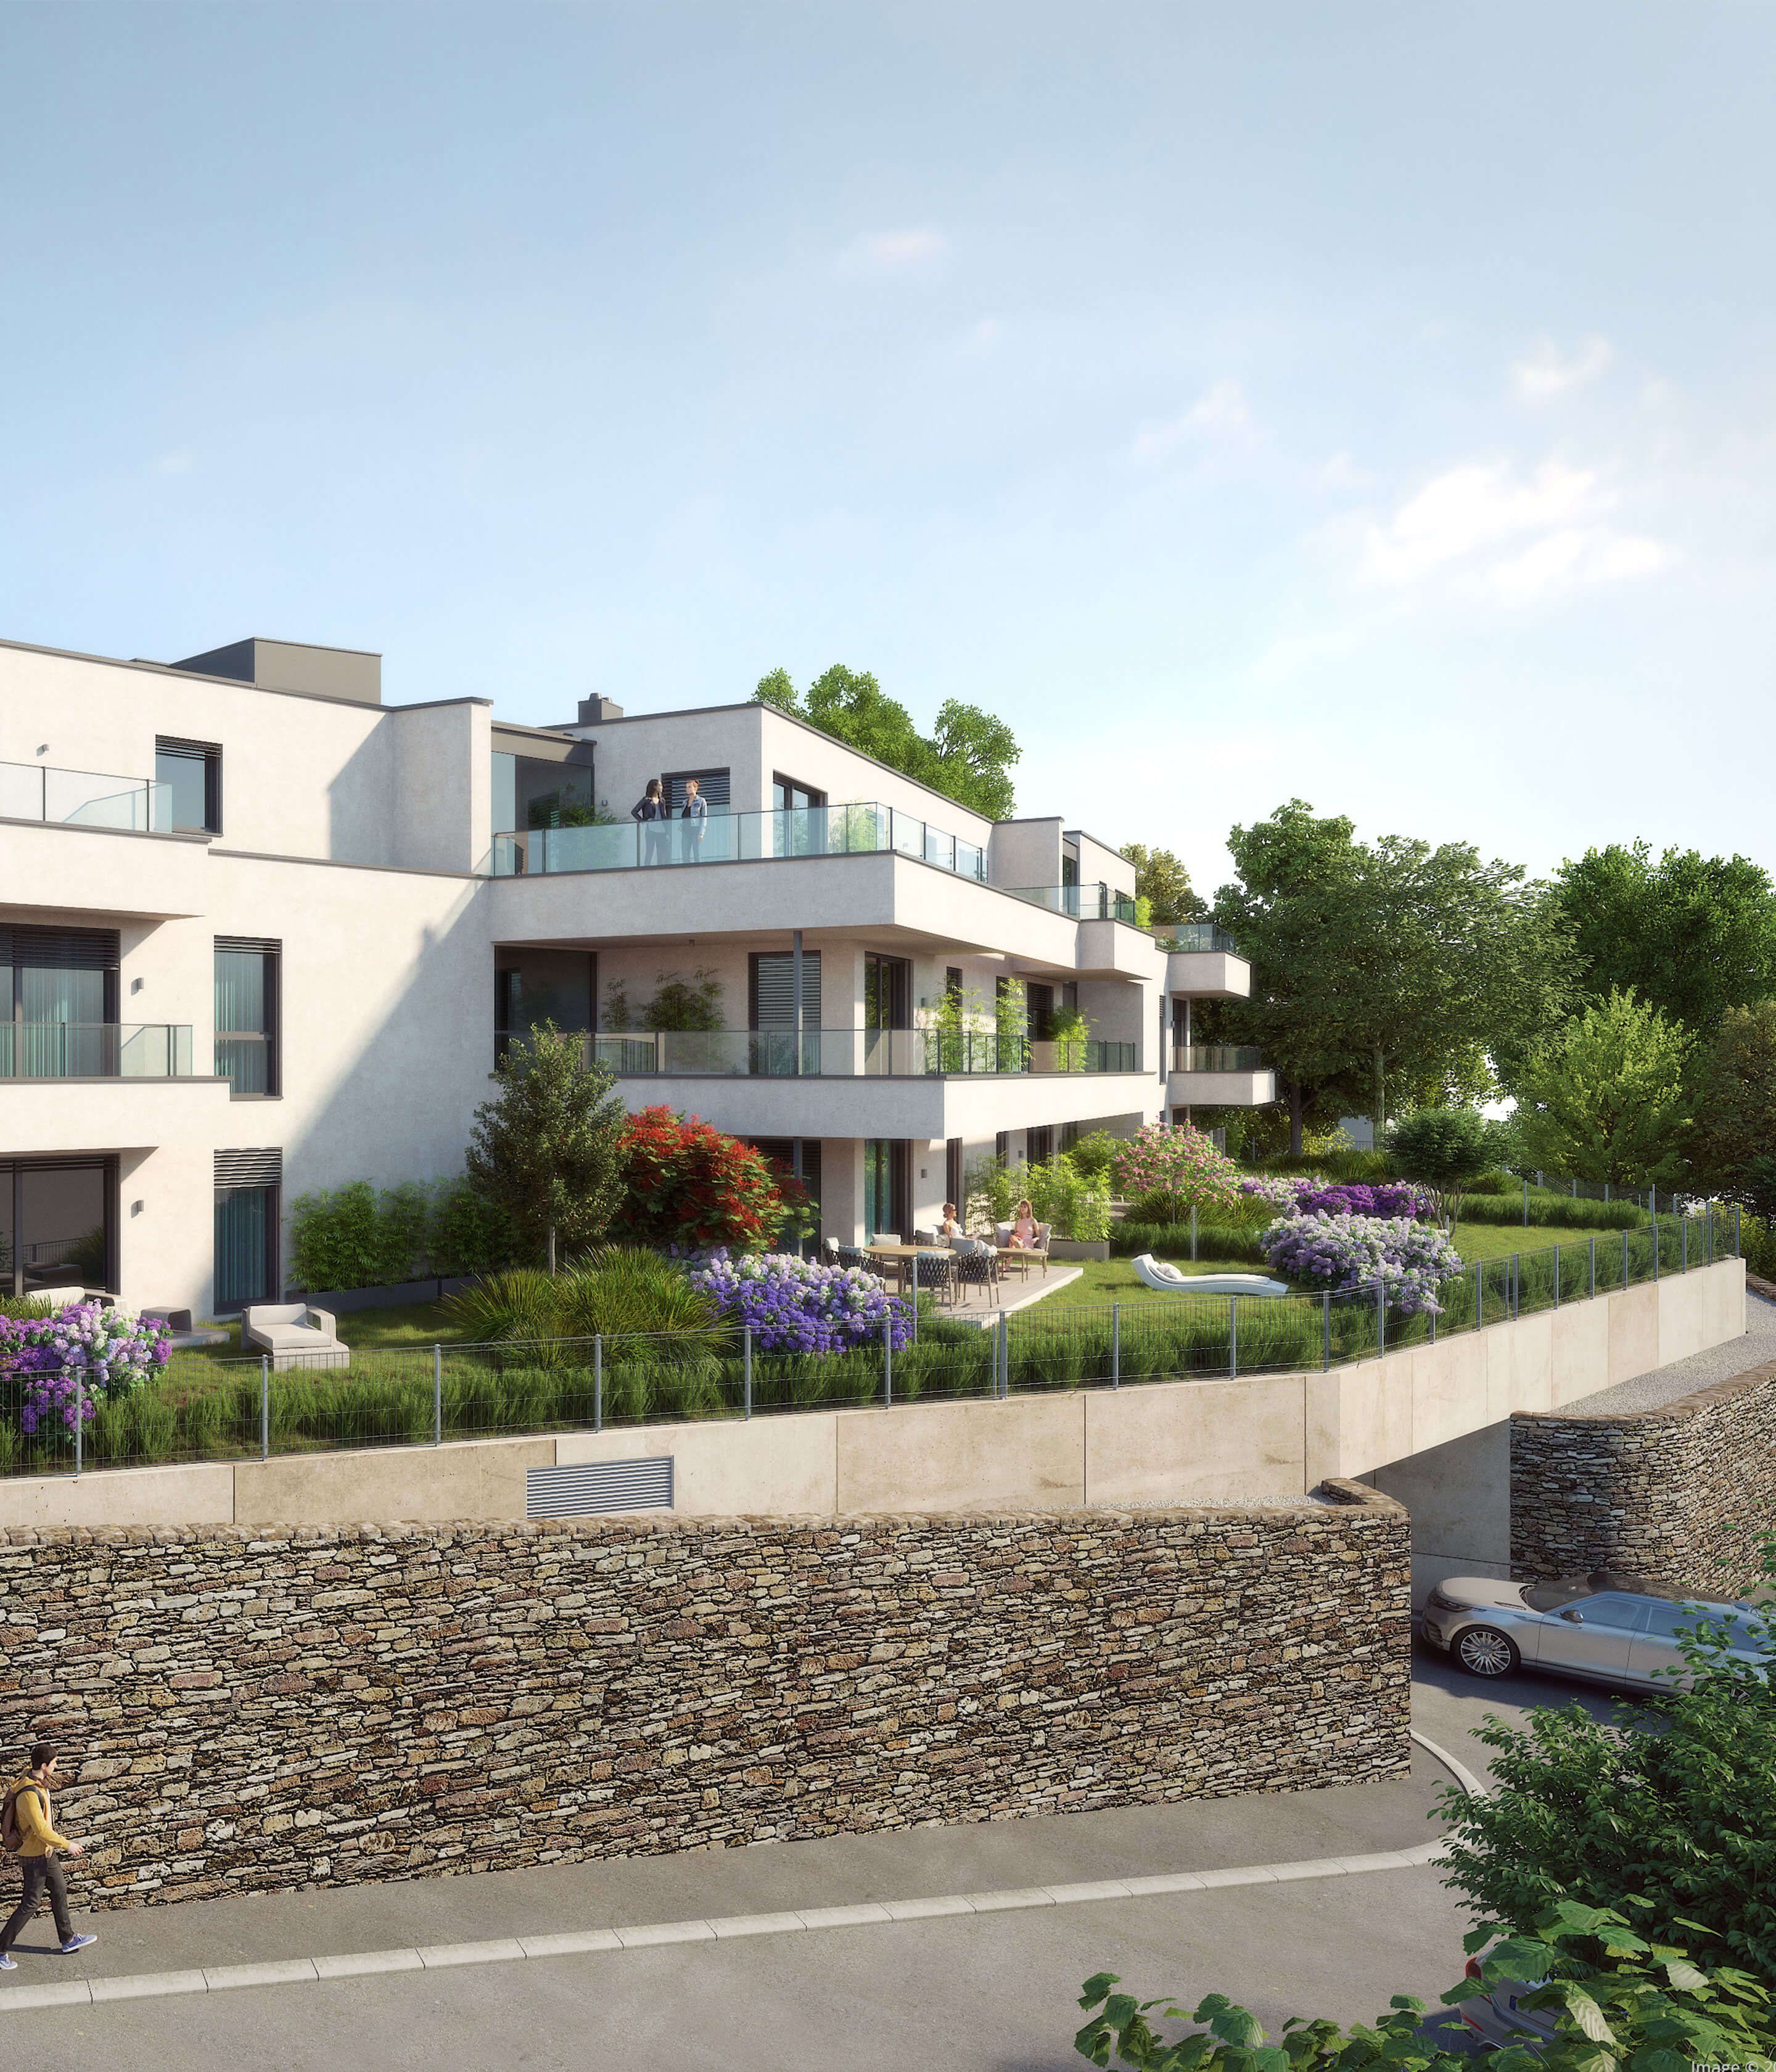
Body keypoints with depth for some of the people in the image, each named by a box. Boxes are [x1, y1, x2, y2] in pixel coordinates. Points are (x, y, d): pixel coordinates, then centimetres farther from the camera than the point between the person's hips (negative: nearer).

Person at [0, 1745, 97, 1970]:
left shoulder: (38, 1783, 0)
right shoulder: (29, 1794, -30)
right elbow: (41, 1830, -28)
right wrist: (67, 1845, -18)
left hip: (45, 1852, 10)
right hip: (34, 1857, -10)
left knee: (60, 1892, 17)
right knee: (30, 1904, 2)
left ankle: (69, 1941, 30)